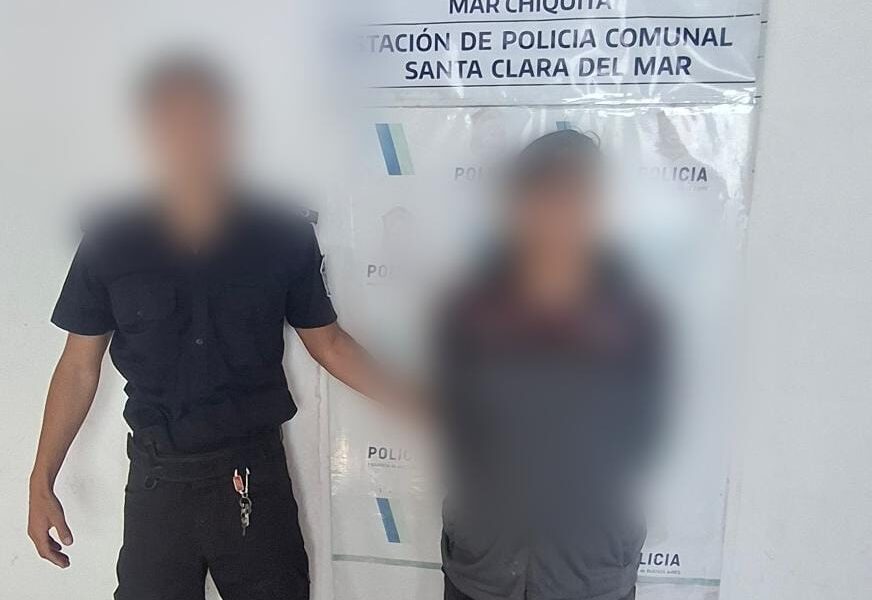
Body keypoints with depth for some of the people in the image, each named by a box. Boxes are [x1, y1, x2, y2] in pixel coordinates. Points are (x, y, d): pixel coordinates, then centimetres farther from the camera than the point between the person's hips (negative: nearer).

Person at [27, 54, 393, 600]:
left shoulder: (284, 236, -6)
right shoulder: (109, 245, -5)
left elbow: (327, 342, 3)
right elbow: (80, 368, 4)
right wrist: (42, 483, 5)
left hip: (255, 474, 0)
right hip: (156, 479, 1)